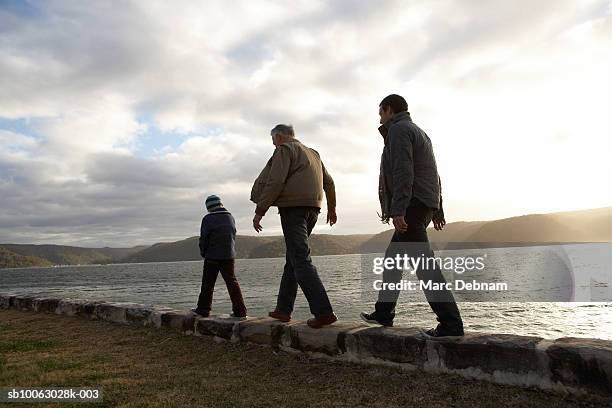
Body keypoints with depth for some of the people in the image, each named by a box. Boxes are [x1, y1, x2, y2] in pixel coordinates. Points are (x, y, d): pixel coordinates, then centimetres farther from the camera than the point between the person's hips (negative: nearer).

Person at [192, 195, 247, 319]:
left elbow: (203, 239, -6)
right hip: (229, 255, 4)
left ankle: (203, 309, 15)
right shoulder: (230, 217, 8)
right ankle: (240, 310, 0)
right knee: (232, 282, 5)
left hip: (212, 257, -4)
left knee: (207, 283, 8)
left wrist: (203, 253, 9)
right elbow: (233, 236, 11)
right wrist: (231, 251, 15)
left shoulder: (208, 219, -8)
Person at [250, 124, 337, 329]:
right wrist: (332, 208, 34)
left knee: (301, 260, -13)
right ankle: (283, 309, 18)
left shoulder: (284, 149, -1)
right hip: (312, 208, 9)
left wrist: (259, 211, -13)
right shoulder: (313, 153, 25)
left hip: (293, 207, -9)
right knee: (293, 259, 14)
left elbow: (275, 182, -14)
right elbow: (328, 182, 25)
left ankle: (323, 312, -19)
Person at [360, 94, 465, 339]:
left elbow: (403, 172, -19)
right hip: (425, 205, 10)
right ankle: (383, 313, 22)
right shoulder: (418, 132, 25)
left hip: (410, 206, -10)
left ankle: (450, 324, -12)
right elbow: (433, 174, 23)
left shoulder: (398, 129, -5)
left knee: (424, 264, -12)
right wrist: (437, 208, 22)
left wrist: (398, 209, -24)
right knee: (392, 259, 15)